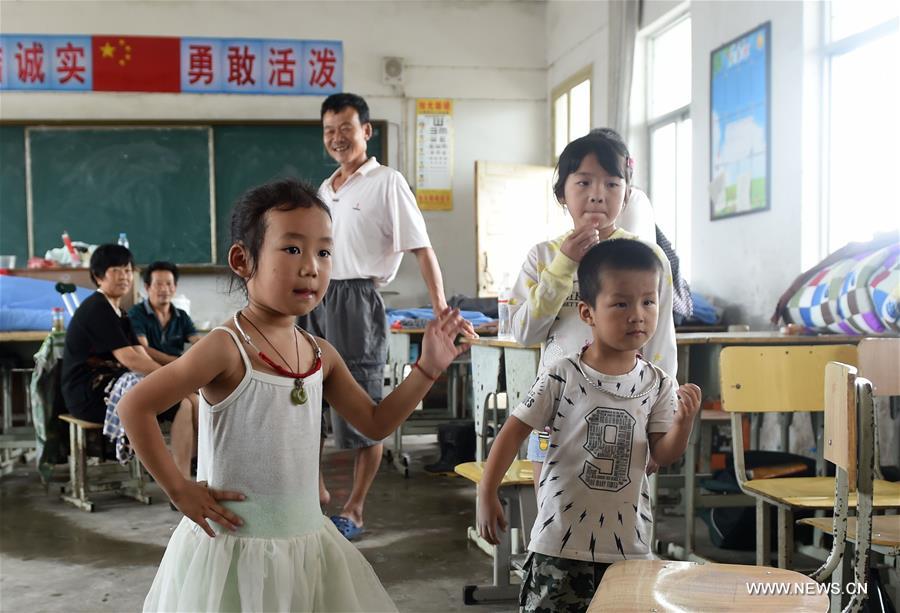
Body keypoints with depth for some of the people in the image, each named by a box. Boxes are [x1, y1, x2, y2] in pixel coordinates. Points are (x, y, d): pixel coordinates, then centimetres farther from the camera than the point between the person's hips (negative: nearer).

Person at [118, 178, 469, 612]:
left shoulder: (321, 354, 2)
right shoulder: (226, 348, -18)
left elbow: (375, 423, 12)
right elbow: (135, 407, -19)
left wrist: (428, 368, 2)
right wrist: (180, 491, -15)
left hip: (306, 541, 6)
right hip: (232, 547, -6)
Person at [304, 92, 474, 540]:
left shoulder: (387, 183, -4)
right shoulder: (324, 190, 16)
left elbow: (421, 250, -10)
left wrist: (442, 312, -17)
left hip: (356, 300, -7)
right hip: (315, 299, 7)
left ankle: (354, 510, 13)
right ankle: (315, 490, 27)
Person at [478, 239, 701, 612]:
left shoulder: (657, 383, -1)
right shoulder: (562, 376, -10)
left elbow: (663, 455, 0)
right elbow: (515, 430, -5)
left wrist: (684, 422, -20)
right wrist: (487, 495, -7)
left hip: (629, 542, 3)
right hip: (561, 539, -2)